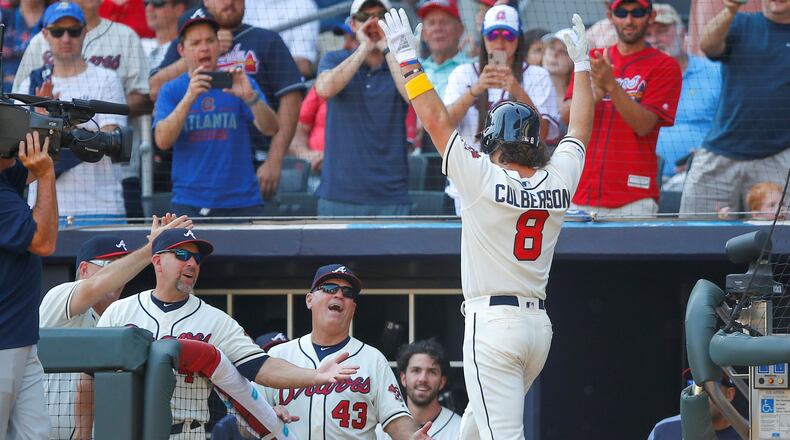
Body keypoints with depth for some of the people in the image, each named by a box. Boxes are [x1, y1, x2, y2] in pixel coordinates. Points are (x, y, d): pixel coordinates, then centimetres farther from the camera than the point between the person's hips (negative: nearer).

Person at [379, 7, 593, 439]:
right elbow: (580, 127, 21)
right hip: (539, 322, 7)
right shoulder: (558, 181, 5)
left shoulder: (483, 179, -10)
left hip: (492, 319, -7)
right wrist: (581, 64, 32)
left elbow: (436, 120, -6)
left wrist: (407, 58, 2)